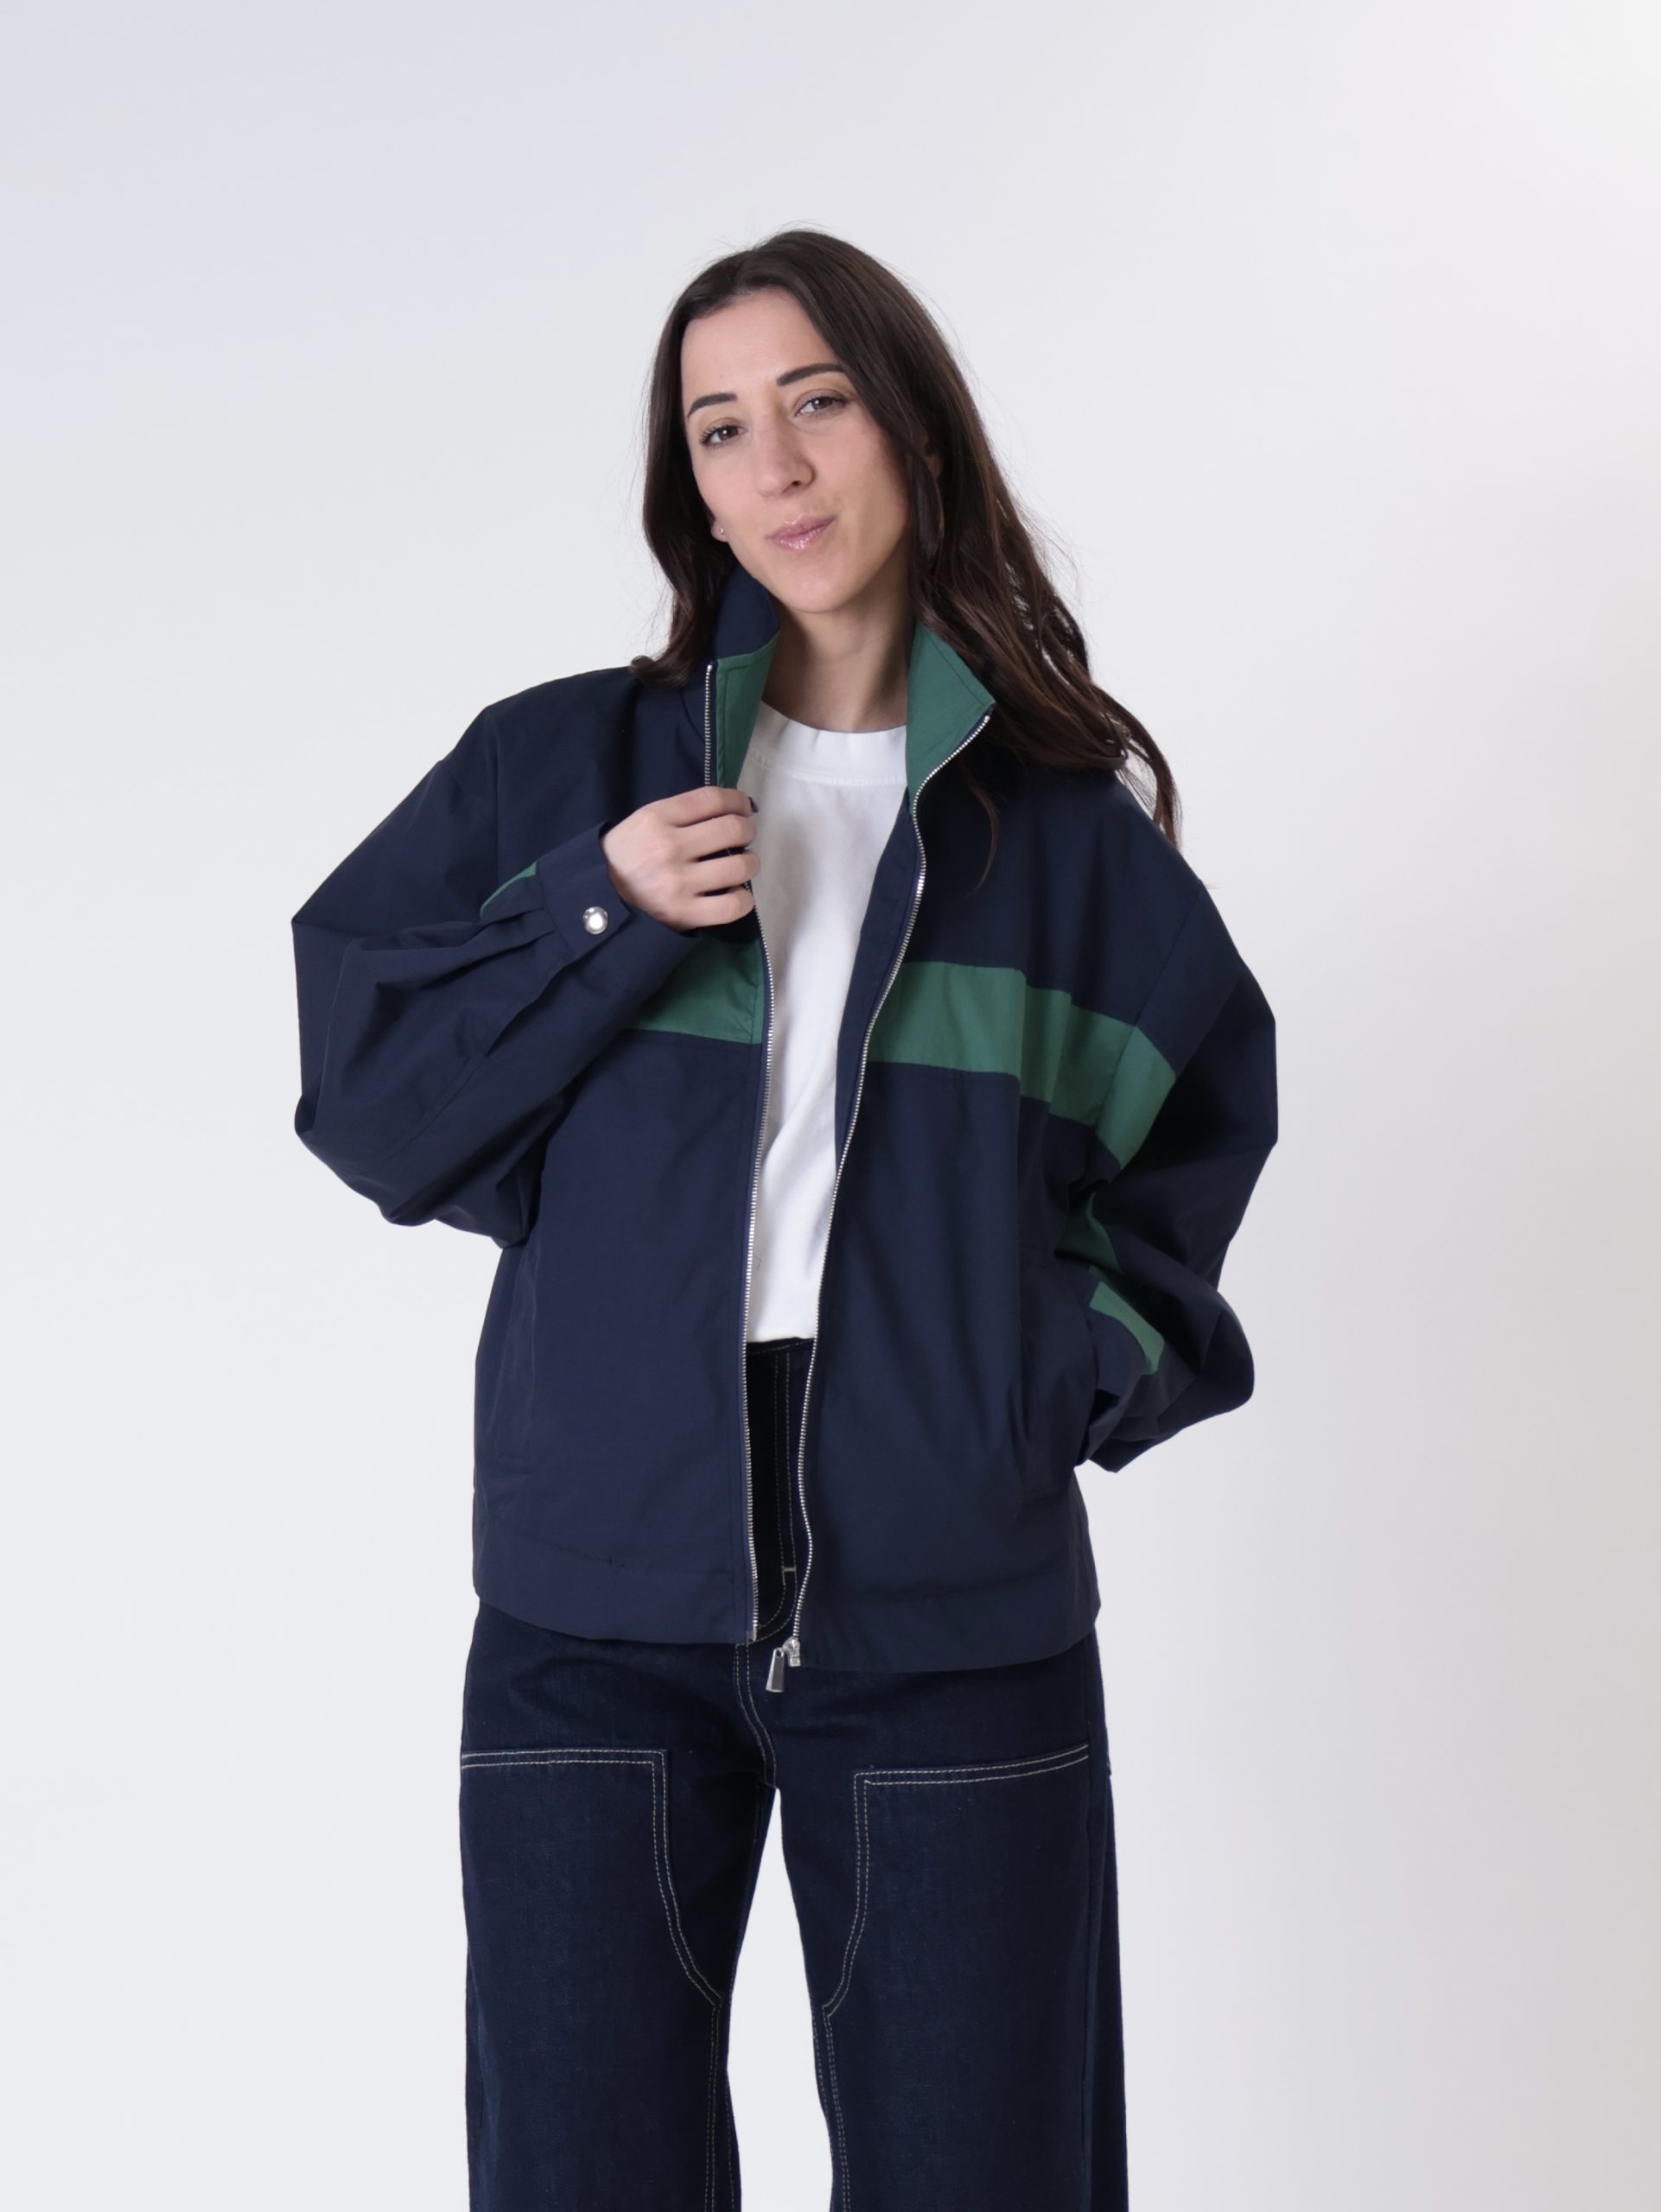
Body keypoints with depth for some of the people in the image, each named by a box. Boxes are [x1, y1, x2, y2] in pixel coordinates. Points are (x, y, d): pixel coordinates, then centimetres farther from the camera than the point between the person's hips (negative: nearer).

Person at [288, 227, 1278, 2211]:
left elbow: (1193, 1135, 16)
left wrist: (1092, 1367, 0)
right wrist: (599, 921, -8)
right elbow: (362, 1095, 4)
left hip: (956, 1618, 0)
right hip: (598, 1611, 0)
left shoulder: (1072, 812, 7)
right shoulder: (563, 767, 6)